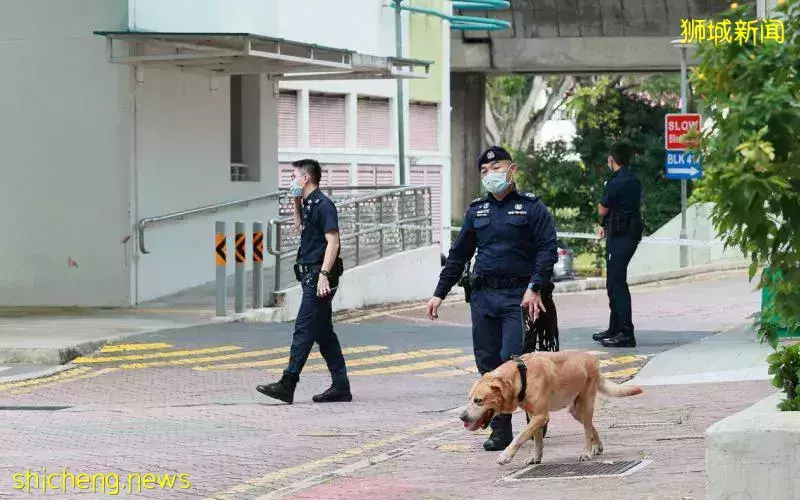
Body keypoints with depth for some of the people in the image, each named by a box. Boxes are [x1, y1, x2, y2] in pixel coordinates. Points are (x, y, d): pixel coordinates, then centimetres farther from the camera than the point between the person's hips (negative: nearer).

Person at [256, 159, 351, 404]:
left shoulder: (323, 205, -13)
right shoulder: (309, 204, 16)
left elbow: (333, 241, -20)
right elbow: (300, 228, 35)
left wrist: (324, 274, -27)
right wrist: (296, 203, 22)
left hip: (319, 276, -10)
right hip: (311, 275, 10)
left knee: (303, 330, -9)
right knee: (323, 333, 10)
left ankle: (287, 385, -9)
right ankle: (340, 387, 12)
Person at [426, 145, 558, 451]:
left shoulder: (531, 208, 1)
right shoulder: (477, 211, 16)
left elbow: (548, 249, -6)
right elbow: (458, 255, 21)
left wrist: (535, 288, -18)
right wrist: (439, 293, 15)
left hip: (518, 297, -5)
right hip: (483, 296, 5)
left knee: (512, 360, -14)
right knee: (488, 364, 2)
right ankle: (500, 430, 6)